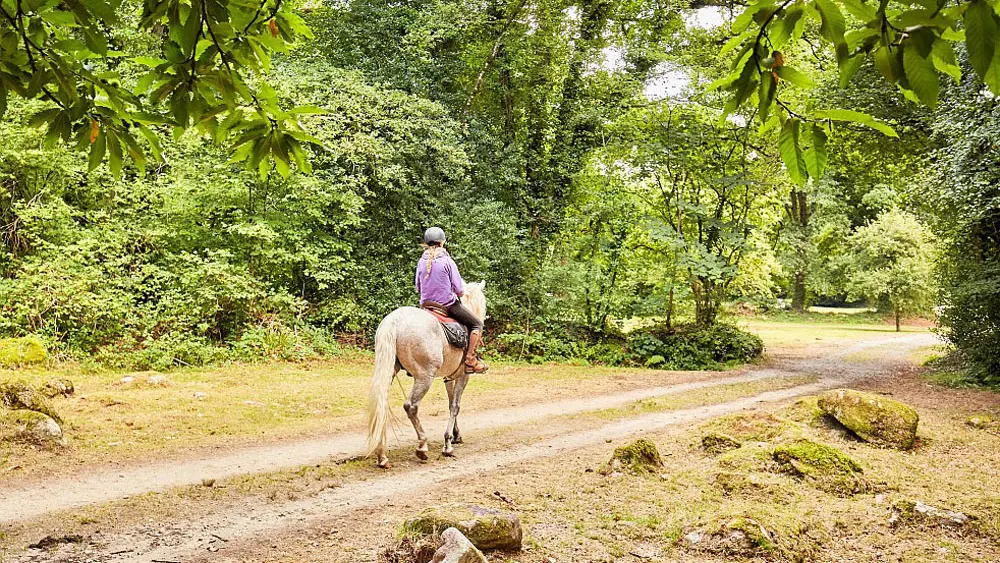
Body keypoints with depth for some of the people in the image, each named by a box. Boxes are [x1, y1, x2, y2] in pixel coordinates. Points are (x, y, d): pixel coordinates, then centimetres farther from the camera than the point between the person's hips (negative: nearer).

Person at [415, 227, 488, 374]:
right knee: (476, 324, 11)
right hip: (448, 305, -5)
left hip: (425, 305, 5)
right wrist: (458, 294, 11)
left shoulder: (421, 262, 1)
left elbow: (418, 288, 10)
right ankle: (470, 359, 3)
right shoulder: (447, 261, -14)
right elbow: (459, 290, -11)